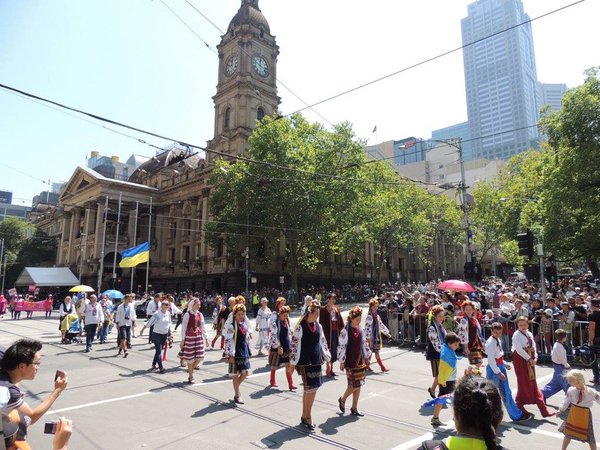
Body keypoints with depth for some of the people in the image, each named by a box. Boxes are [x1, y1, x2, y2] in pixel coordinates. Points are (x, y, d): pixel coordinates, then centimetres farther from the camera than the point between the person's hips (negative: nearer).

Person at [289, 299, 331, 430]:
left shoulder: (318, 326, 8)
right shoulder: (300, 327, -12)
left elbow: (323, 342, 17)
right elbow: (295, 345, -11)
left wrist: (328, 357, 18)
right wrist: (292, 363, -11)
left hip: (316, 361, 6)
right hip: (304, 362, -6)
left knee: (313, 388, 10)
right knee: (310, 389, -6)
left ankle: (305, 416, 25)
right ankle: (307, 417, 11)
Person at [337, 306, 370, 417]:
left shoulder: (360, 330, 6)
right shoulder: (346, 331, -14)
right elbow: (341, 347, -13)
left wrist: (366, 357, 16)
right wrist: (341, 362, -11)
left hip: (360, 361, 7)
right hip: (350, 362, -7)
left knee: (358, 385, 10)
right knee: (354, 385, -6)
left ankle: (354, 408, 22)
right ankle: (342, 399, 21)